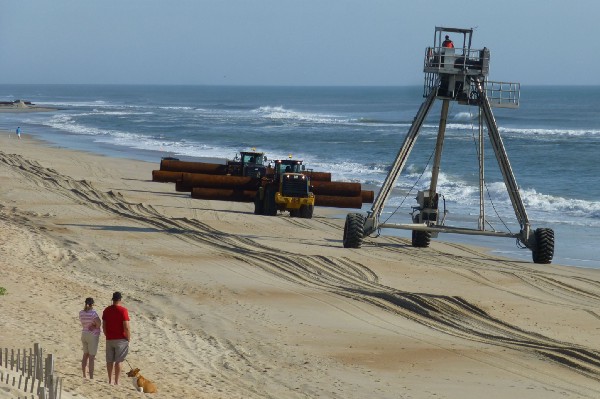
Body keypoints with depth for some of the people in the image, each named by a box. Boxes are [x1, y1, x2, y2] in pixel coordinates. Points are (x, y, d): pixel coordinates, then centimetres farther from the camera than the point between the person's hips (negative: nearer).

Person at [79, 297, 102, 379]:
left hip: (84, 334, 6)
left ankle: (84, 375, 27)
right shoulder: (93, 313, -17)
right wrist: (96, 327, -7)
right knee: (91, 357, -3)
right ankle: (91, 377, -3)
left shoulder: (81, 313, 1)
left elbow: (83, 323, 9)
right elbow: (99, 322, -27)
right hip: (93, 335, -6)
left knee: (85, 355, 20)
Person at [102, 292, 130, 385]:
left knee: (110, 361, 11)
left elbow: (104, 326, 8)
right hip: (121, 339, -5)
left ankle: (110, 380, 17)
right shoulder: (123, 310, -11)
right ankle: (116, 382, -1)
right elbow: (126, 327, -15)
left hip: (109, 339, 5)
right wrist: (128, 338, -4)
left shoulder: (106, 310, 5)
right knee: (118, 361, -2)